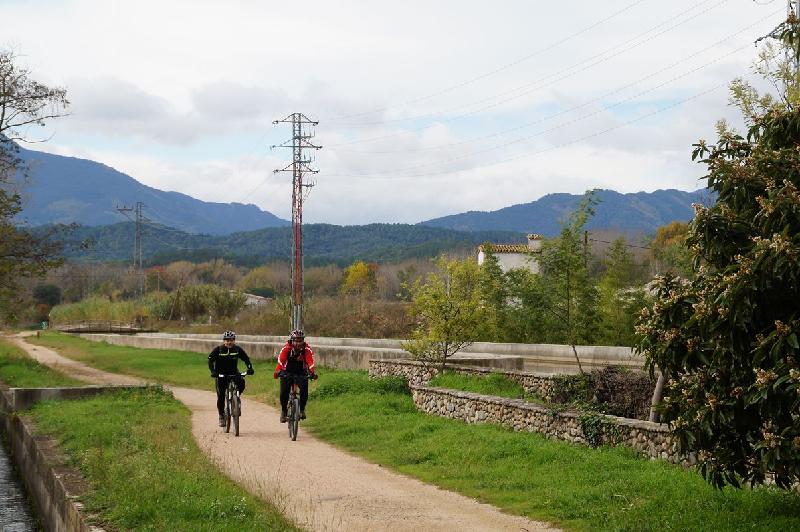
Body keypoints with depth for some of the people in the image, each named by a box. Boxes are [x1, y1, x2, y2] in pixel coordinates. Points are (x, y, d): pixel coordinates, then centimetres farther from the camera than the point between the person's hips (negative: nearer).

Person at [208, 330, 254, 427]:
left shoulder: (238, 349, -6)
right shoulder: (218, 350, -11)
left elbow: (246, 359, -2)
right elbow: (210, 360, -14)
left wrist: (250, 368, -20)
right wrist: (213, 371, -30)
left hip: (234, 373, 2)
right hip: (221, 375, -2)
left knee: (241, 383, -29)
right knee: (221, 396, -7)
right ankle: (221, 416, 7)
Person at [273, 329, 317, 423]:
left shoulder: (307, 349, -20)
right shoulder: (287, 348, -22)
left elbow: (310, 362, -33)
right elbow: (281, 360, -35)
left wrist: (312, 372, -51)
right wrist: (277, 371, -52)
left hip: (301, 373, 0)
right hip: (287, 372, 0)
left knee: (304, 389, -22)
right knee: (284, 391, -15)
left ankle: (302, 409, 0)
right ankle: (283, 411, 8)